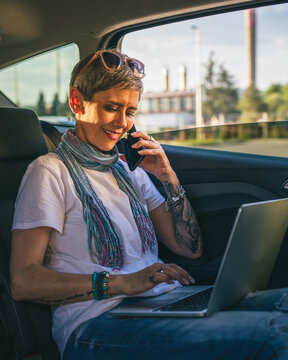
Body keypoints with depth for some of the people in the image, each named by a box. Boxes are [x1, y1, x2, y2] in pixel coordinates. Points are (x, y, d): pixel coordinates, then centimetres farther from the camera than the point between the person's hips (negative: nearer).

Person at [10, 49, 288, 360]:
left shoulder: (130, 170, 22)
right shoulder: (51, 171, 2)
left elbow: (191, 249, 19)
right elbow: (23, 282, -10)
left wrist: (169, 177, 7)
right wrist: (122, 282, -20)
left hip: (168, 300, 7)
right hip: (97, 321, -7)